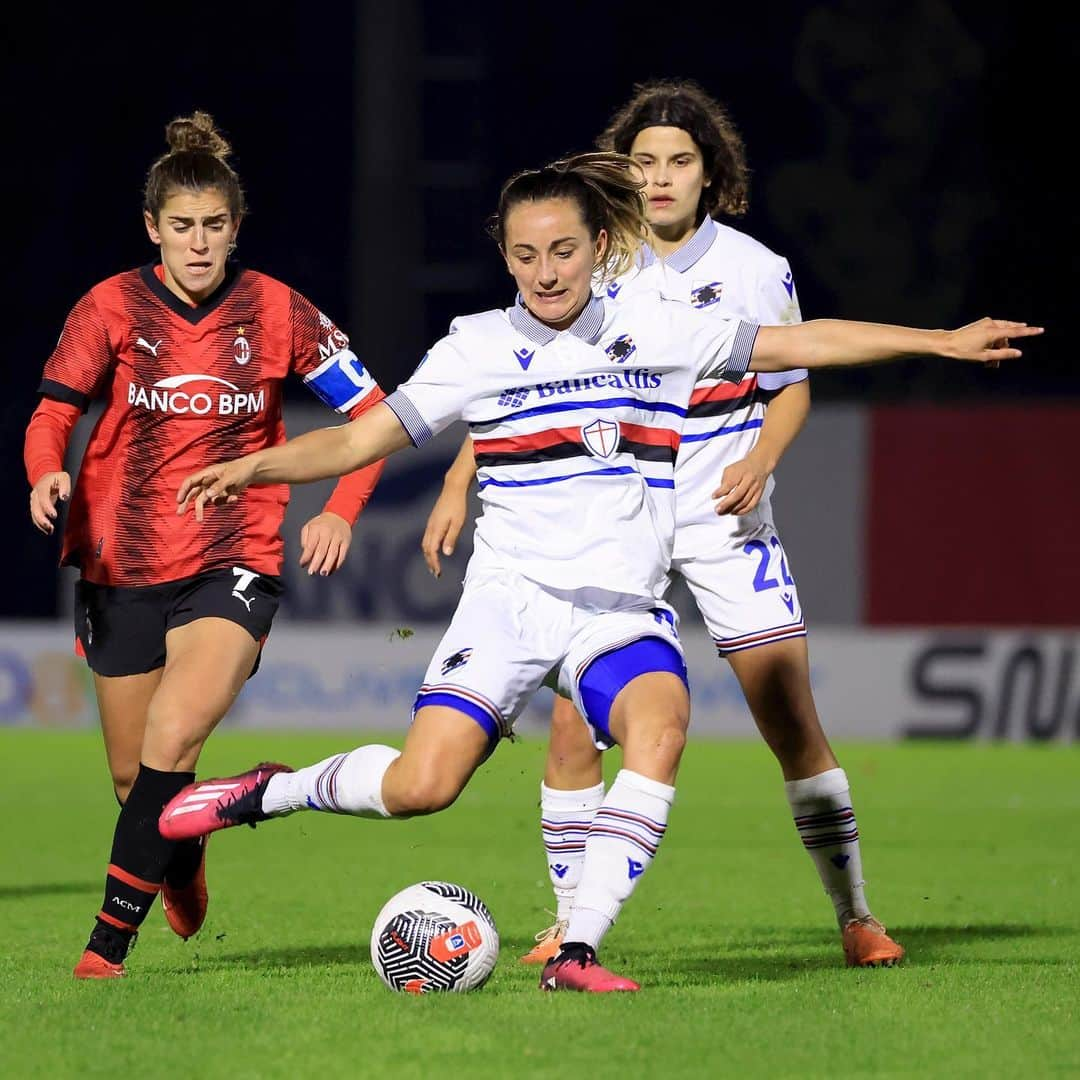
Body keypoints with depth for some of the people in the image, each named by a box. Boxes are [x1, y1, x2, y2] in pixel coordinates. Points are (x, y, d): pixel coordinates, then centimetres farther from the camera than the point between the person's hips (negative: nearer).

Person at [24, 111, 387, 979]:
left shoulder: (277, 312, -2)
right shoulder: (112, 307, -2)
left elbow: (370, 413, 5)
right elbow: (54, 413, -6)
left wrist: (342, 511, -9)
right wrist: (47, 474, -29)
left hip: (233, 565, -2)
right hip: (121, 564, 2)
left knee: (174, 737, -25)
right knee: (136, 775, 10)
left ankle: (111, 940, -21)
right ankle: (183, 866, 46)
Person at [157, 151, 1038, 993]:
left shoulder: (659, 330, 7)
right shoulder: (477, 348, 3)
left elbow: (799, 343, 11)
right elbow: (359, 440, 3)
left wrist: (941, 341, 9)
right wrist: (253, 468, -12)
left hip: (622, 608, 1)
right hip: (510, 597, -1)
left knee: (660, 725, -32)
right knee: (423, 785, -19)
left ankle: (577, 953, -29)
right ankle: (267, 792, 11)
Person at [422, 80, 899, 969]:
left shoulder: (756, 270, -4)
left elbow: (791, 389, 6)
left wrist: (760, 460, -14)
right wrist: (458, 486, -3)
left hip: (724, 520, -1)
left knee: (793, 721, -5)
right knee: (574, 724, -7)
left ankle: (855, 918, 6)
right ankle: (570, 925, 6)